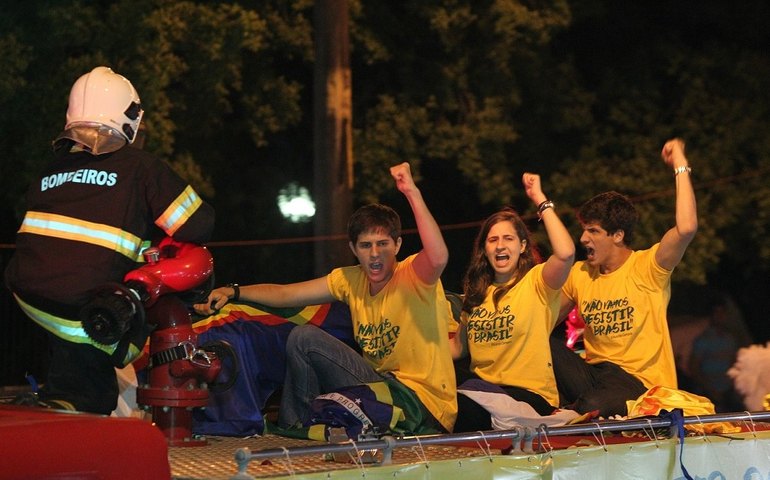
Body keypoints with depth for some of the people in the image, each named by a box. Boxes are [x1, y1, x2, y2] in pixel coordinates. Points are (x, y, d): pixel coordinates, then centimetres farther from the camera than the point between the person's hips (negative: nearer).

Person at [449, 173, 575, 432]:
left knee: (466, 408, -33)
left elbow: (565, 253, -25)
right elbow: (458, 347, 22)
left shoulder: (536, 282, -3)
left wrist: (540, 200, -17)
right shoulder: (476, 291, 17)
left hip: (530, 394, -5)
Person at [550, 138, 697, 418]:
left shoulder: (647, 267, -7)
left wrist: (680, 166, -18)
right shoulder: (579, 274, 10)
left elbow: (687, 228, -24)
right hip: (594, 374, 5)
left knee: (594, 406, -37)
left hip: (642, 384, -5)